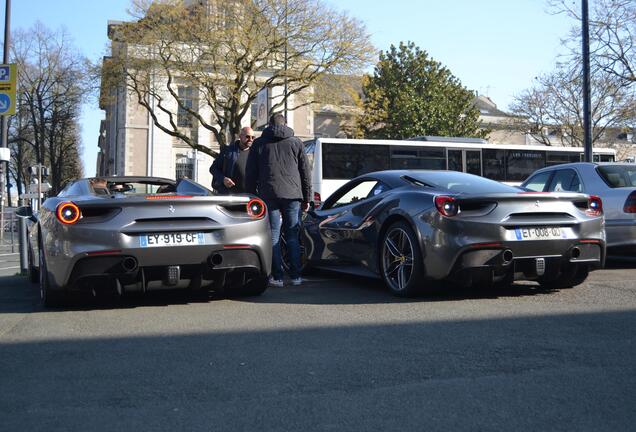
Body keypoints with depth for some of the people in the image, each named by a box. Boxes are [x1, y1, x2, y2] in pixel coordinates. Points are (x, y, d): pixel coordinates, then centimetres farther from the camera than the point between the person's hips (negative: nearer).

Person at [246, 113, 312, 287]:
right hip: (293, 195, 1)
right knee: (292, 237, 7)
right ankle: (295, 276, 6)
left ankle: (277, 277, 0)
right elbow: (306, 173, 9)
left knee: (273, 237, 3)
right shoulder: (296, 143, 11)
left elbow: (250, 175, 9)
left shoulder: (259, 144, 11)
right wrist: (306, 198, 13)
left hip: (268, 195, -1)